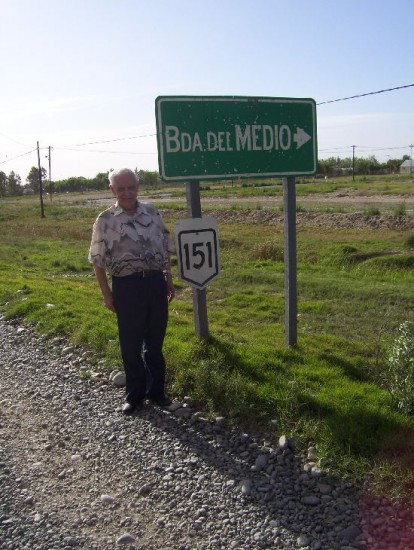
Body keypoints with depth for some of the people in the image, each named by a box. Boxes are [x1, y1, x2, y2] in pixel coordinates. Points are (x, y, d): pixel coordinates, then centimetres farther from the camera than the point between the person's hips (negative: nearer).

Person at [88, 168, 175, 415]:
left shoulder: (152, 213, 4)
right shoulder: (105, 220, -5)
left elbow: (165, 249, 12)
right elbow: (98, 260, -2)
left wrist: (169, 280, 11)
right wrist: (106, 293, -4)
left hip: (155, 281, 3)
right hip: (126, 285, -2)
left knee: (155, 341, 14)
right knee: (131, 344, 8)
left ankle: (156, 390, 32)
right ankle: (135, 395, 27)